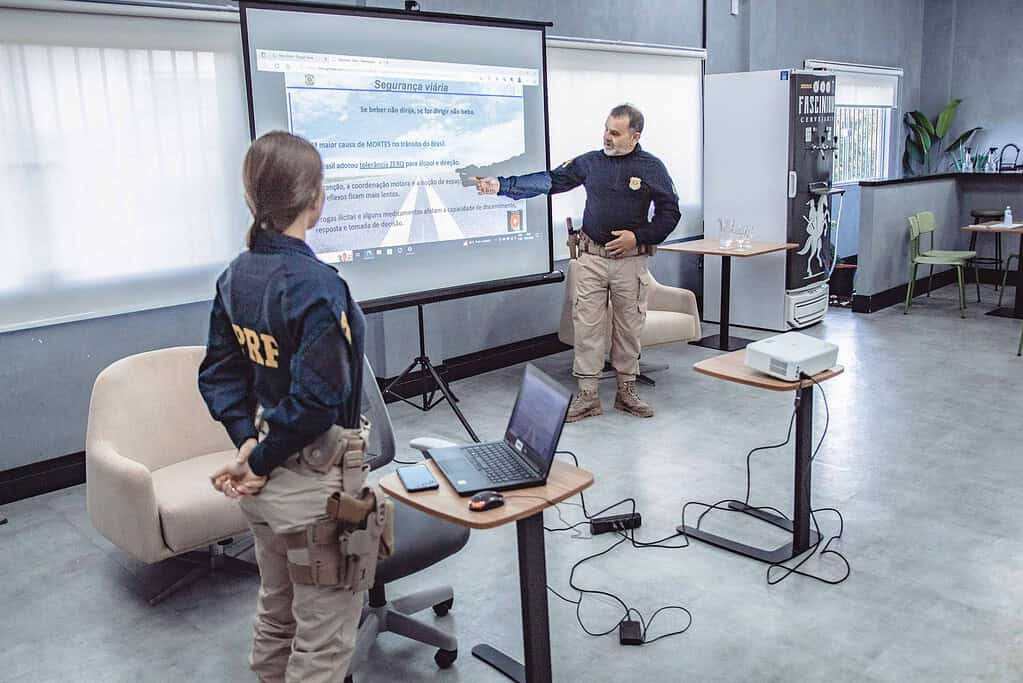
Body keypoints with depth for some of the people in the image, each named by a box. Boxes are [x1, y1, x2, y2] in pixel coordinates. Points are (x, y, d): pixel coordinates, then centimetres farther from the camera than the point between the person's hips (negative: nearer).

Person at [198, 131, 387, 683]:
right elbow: (318, 398, -26)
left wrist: (248, 440, -2)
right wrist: (260, 461, -13)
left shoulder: (236, 275, 1)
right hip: (314, 481, -8)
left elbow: (219, 374, 5)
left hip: (267, 480, 8)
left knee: (276, 616, 26)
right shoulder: (316, 285, -24)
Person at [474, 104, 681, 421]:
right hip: (592, 257, 2)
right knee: (587, 325, -1)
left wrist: (639, 237, -10)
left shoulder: (651, 167, 0)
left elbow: (670, 212, 3)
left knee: (629, 326, 6)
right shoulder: (590, 162, 5)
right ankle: (587, 395, 6)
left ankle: (626, 391, 21)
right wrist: (501, 185, 0)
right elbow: (549, 181, 5)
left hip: (630, 259, -1)